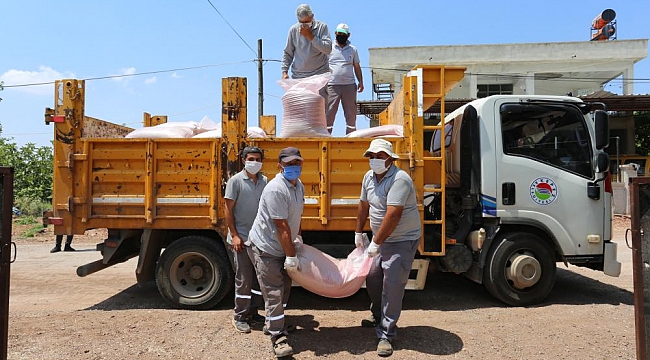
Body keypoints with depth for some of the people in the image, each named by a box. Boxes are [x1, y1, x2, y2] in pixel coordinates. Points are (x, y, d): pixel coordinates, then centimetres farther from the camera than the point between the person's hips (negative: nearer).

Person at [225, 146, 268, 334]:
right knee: (244, 279, 2)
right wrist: (234, 235, -12)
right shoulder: (235, 181, -8)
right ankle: (239, 316, 17)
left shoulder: (264, 181, 6)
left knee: (259, 276, 12)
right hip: (242, 237, -5)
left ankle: (252, 311, 28)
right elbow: (228, 209, -7)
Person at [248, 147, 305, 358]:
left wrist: (297, 236, 22)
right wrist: (291, 256, -23)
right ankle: (278, 337, 4)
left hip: (282, 246, 10)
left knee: (284, 287, 19)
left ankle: (272, 324, 37)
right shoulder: (276, 189, -27)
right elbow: (281, 226, -26)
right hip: (266, 247, -9)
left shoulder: (298, 186, 4)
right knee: (273, 293, -6)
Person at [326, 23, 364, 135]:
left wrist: (361, 82, 5)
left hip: (349, 85, 2)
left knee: (351, 113, 3)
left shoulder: (353, 49, 15)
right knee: (329, 113, -6)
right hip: (332, 86, -2)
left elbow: (357, 67, 18)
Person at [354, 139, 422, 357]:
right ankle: (377, 316, 41)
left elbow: (392, 216, -29)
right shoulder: (369, 177, 2)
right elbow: (364, 205, 14)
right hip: (381, 238, 8)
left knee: (392, 286, -6)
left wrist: (375, 244, -24)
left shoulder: (399, 179, -25)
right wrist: (359, 233, 20)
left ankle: (386, 335, 8)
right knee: (372, 277, 16)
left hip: (403, 240, -8)